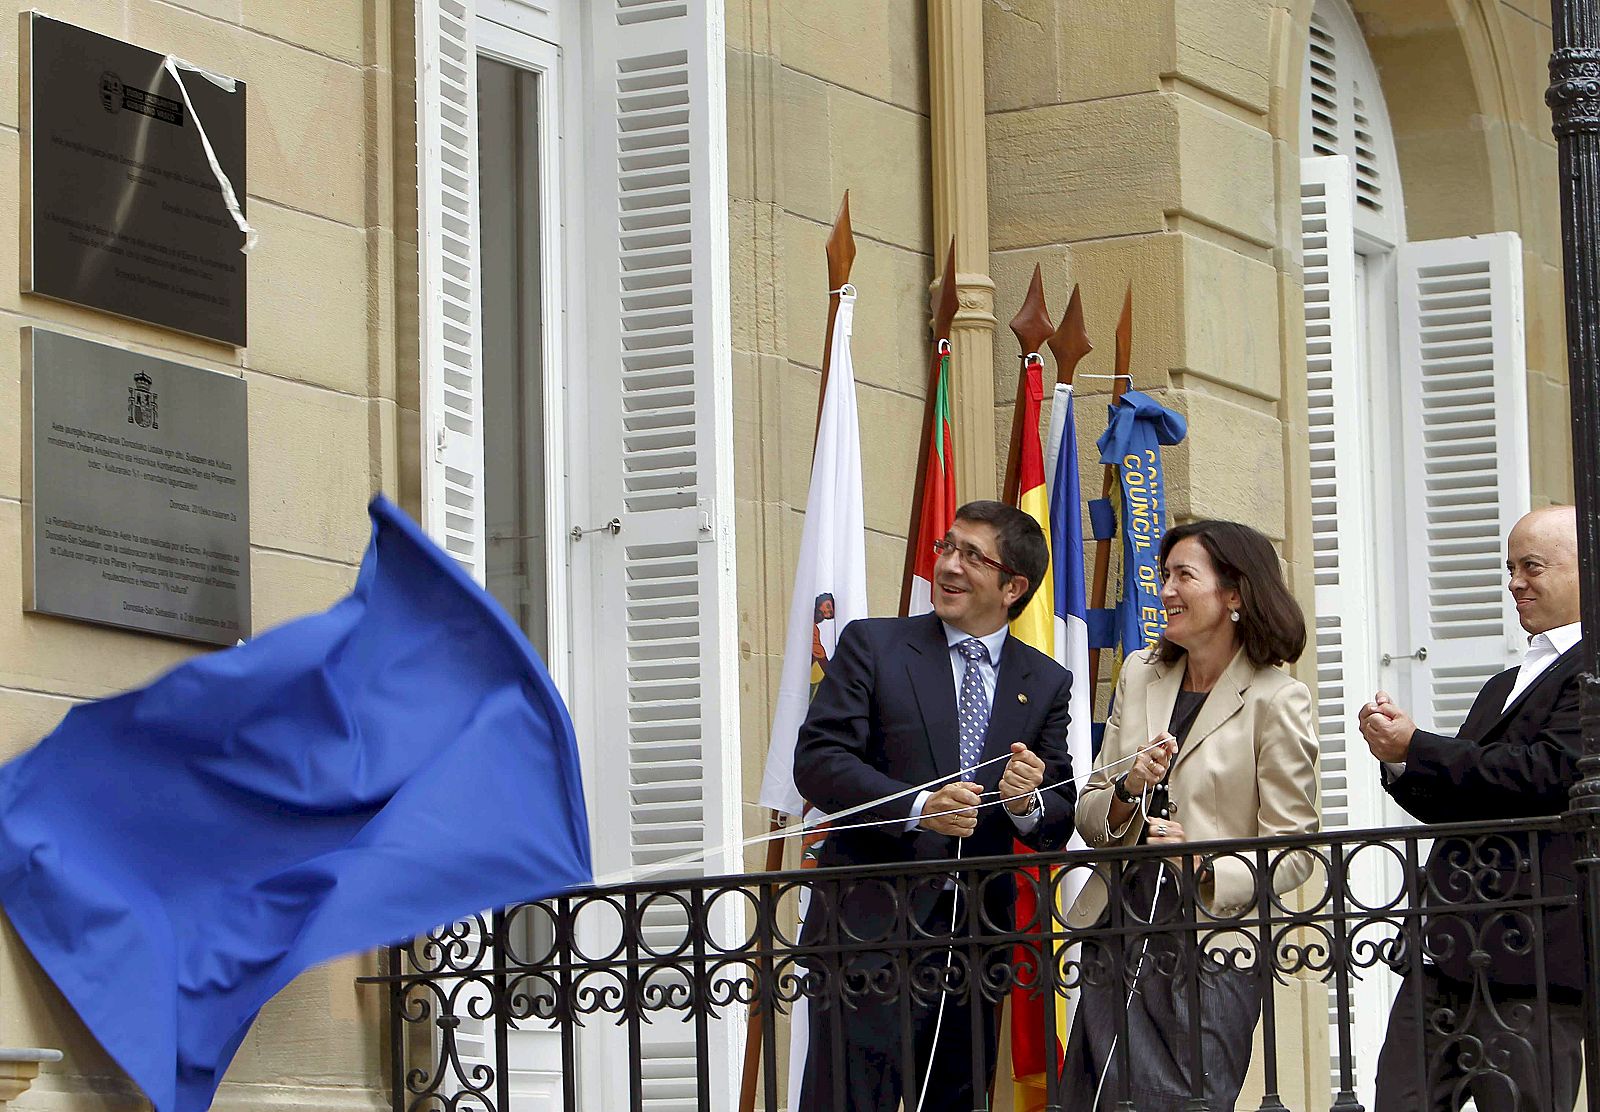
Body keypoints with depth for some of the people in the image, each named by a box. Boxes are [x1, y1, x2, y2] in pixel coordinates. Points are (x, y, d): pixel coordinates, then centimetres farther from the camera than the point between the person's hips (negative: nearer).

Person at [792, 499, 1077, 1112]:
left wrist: (1029, 802, -15)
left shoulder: (1046, 683, 12)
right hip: (871, 925, -4)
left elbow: (1059, 825, 9)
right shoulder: (872, 644, 3)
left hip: (978, 935, 4)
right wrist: (917, 808, -20)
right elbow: (816, 762, -6)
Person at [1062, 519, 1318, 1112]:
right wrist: (1127, 790, -7)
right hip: (1115, 944, 5)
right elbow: (1089, 817, 14)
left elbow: (1292, 852, -5)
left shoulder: (1277, 700, -4)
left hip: (1210, 947, -5)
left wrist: (1205, 868, -21)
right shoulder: (1140, 675, 14)